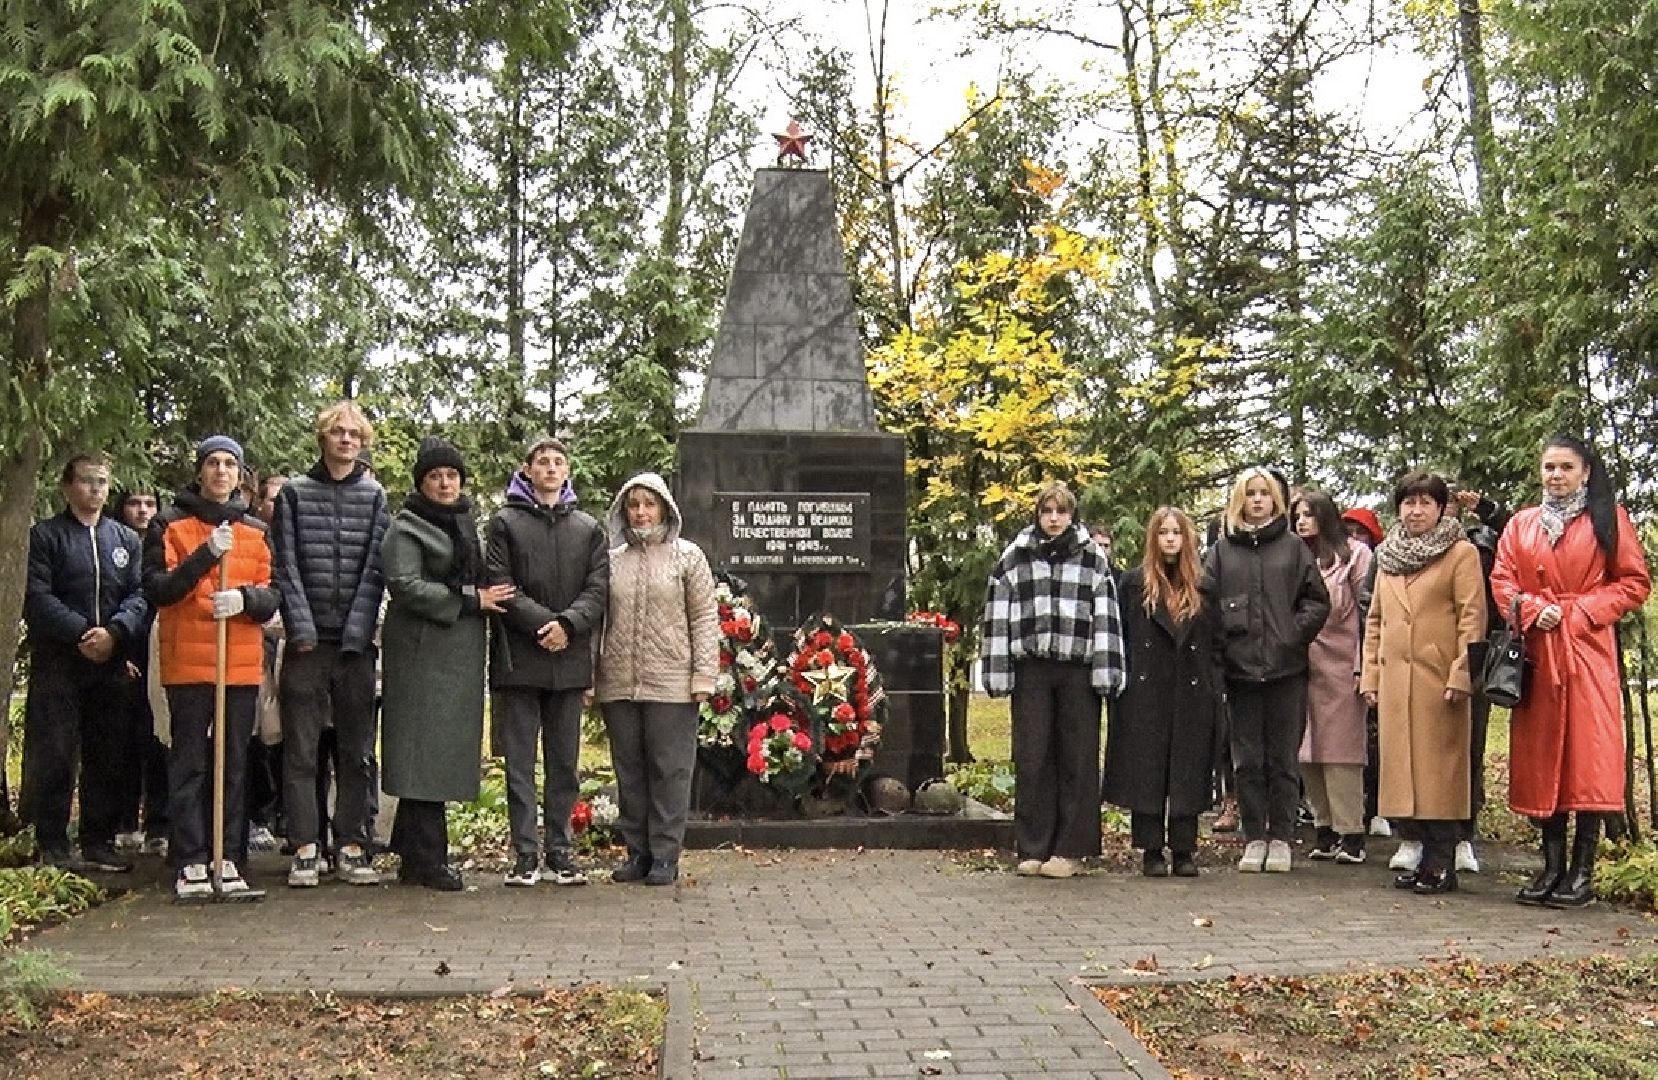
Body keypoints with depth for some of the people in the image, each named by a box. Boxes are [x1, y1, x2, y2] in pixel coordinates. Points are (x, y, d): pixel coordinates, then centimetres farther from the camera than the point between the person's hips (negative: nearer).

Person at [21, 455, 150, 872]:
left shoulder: (126, 538, 15)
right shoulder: (45, 536, 4)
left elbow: (140, 595, 5)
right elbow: (37, 598, -7)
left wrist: (114, 632, -13)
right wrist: (81, 633, -17)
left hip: (111, 664, 4)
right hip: (57, 662, -4)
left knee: (108, 756, 6)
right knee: (53, 756, -4)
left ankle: (99, 841, 14)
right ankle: (52, 845, 3)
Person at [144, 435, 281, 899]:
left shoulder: (256, 531, 14)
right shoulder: (170, 524, 5)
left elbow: (272, 596, 8)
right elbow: (157, 588, -7)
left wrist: (245, 597, -14)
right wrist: (207, 555, -18)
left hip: (242, 664, 3)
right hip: (187, 663, -3)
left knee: (234, 764, 6)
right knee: (189, 762, -1)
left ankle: (226, 856, 12)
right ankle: (190, 861, 3)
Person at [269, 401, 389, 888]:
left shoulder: (374, 497, 9)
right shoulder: (294, 493, 7)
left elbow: (374, 570, 1)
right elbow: (286, 567, 0)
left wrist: (356, 633, -8)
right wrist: (302, 628, -10)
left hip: (356, 645, 1)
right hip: (307, 644, -1)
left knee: (358, 751, 4)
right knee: (300, 751, 0)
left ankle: (352, 846, 11)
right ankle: (305, 848, 6)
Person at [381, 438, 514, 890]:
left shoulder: (466, 524, 20)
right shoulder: (406, 529, -4)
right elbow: (406, 586, -16)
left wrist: (484, 598, 10)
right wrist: (470, 600, -14)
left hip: (460, 653, 8)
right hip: (422, 652, -8)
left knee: (445, 752, 8)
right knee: (425, 753, -8)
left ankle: (415, 855, 15)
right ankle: (425, 860, -5)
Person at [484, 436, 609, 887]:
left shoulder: (588, 529, 13)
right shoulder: (505, 523, 4)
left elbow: (599, 590, 3)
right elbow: (500, 587, -5)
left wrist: (568, 625, -14)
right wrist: (544, 622, -16)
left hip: (569, 660, 3)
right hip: (519, 659, -3)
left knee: (565, 763, 8)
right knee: (520, 762, 1)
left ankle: (560, 852, 15)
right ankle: (525, 855, 7)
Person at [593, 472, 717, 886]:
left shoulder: (687, 556, 3)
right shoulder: (611, 560, 10)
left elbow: (704, 618, -1)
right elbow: (597, 620, 12)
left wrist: (704, 675, -8)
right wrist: (590, 676, 6)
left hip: (672, 685, -3)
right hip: (618, 684, 3)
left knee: (670, 770, 0)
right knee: (629, 770, 9)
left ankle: (665, 855, 8)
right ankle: (637, 852, 19)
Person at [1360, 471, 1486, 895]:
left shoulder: (1461, 553, 0)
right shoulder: (1388, 557, 17)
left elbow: (1473, 618, -6)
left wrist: (1460, 675, -14)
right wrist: (1370, 675, 11)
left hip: (1438, 681, -5)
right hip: (1395, 681, 6)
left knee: (1439, 769, -3)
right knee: (1403, 768, 5)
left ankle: (1441, 865, 2)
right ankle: (1427, 855, 14)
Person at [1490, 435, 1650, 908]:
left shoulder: (1608, 518, 7)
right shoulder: (1521, 524, 15)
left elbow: (1635, 582, 4)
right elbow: (1502, 581, 10)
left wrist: (1582, 610, -8)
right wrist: (1532, 610, -9)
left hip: (1588, 649, -3)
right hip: (1536, 651, 3)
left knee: (1587, 752, -7)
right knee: (1540, 755, 2)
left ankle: (1582, 871, -3)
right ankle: (1551, 865, 9)